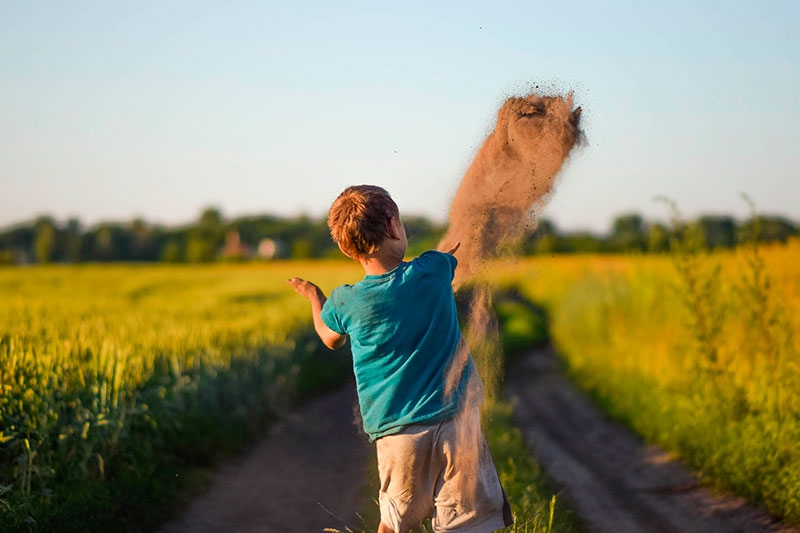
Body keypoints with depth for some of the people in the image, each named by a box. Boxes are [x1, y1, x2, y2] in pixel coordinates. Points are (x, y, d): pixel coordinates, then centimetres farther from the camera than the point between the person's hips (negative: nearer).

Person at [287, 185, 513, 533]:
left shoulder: (345, 303, -5)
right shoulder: (434, 270, -7)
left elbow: (331, 339, 19)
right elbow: (453, 253, 20)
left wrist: (314, 297, 37)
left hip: (396, 434, 1)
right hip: (454, 422, -1)